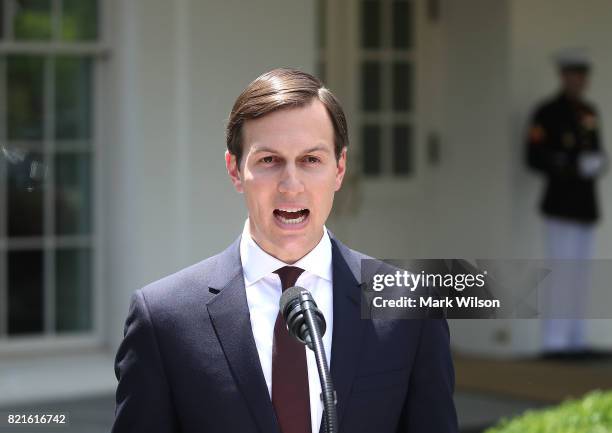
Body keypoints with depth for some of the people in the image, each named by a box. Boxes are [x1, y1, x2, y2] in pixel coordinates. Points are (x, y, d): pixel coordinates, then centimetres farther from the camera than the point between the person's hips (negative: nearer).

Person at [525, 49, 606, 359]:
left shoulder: (588, 113, 14)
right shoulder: (547, 113, -8)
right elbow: (535, 158, -12)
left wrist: (598, 162, -1)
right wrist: (573, 166, -21)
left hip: (585, 205, 7)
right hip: (561, 205, -7)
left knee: (580, 273, 7)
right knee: (564, 272, -12)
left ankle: (573, 340, 12)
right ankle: (554, 342, -8)